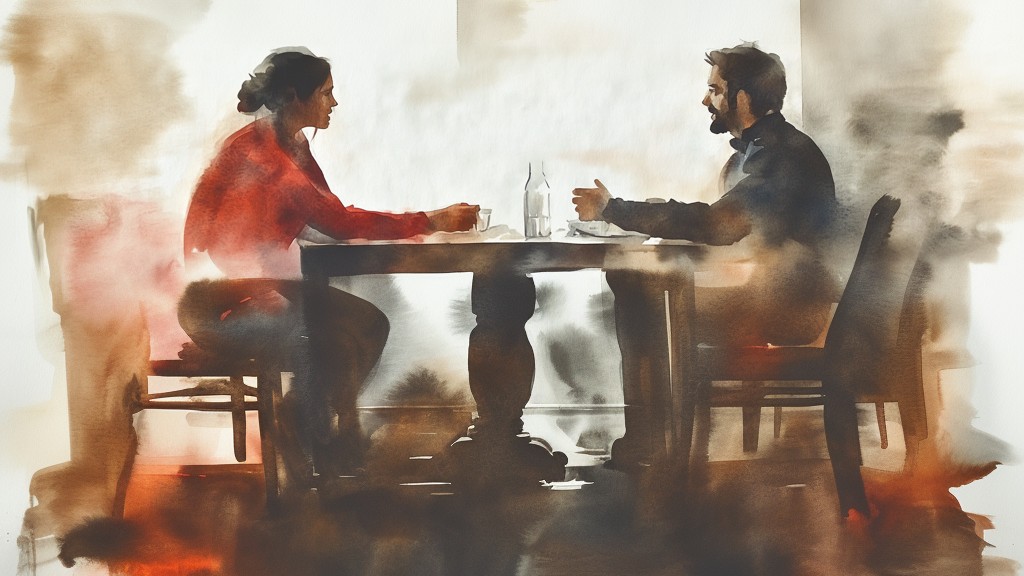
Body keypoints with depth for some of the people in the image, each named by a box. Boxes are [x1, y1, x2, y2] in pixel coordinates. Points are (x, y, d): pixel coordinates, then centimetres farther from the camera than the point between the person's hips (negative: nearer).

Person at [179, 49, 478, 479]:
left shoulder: (294, 148, 10)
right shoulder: (255, 150, -20)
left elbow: (327, 224, 5)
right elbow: (336, 221, -23)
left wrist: (419, 225, -7)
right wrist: (429, 223, -17)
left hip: (263, 285, 10)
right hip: (218, 303, -10)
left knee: (368, 323, -2)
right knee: (326, 343, -29)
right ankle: (332, 468, -12)